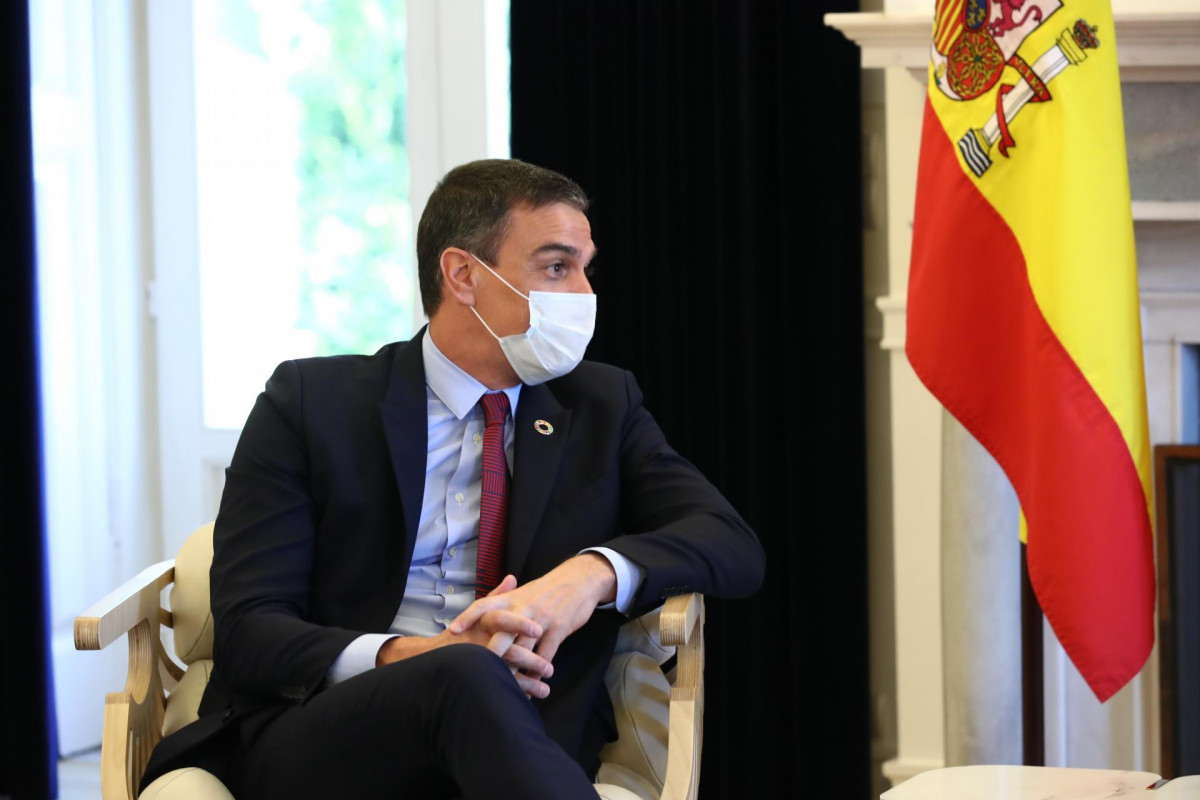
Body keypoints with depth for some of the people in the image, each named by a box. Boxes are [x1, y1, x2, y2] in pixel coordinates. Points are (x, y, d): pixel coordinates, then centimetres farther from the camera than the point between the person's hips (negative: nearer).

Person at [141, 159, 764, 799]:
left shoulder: (602, 406, 17)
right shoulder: (311, 402, 6)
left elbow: (733, 546, 6)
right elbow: (246, 631, -2)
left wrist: (594, 572, -16)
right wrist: (406, 656, -23)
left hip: (518, 740, 2)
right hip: (311, 742, -2)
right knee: (468, 675, -37)